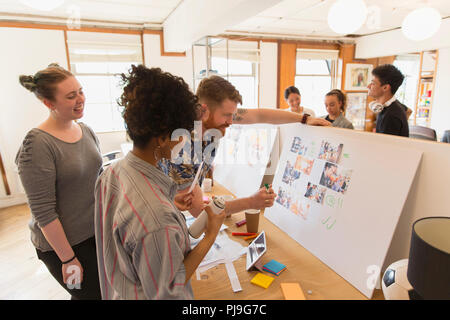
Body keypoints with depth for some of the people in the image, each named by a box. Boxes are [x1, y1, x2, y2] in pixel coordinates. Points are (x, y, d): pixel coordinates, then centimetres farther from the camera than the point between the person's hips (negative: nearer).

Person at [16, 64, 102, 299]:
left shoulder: (86, 131, 1)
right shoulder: (36, 145, -20)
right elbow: (43, 212, -18)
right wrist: (68, 259, -14)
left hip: (98, 231, 6)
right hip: (62, 243, -6)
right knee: (91, 294, 10)